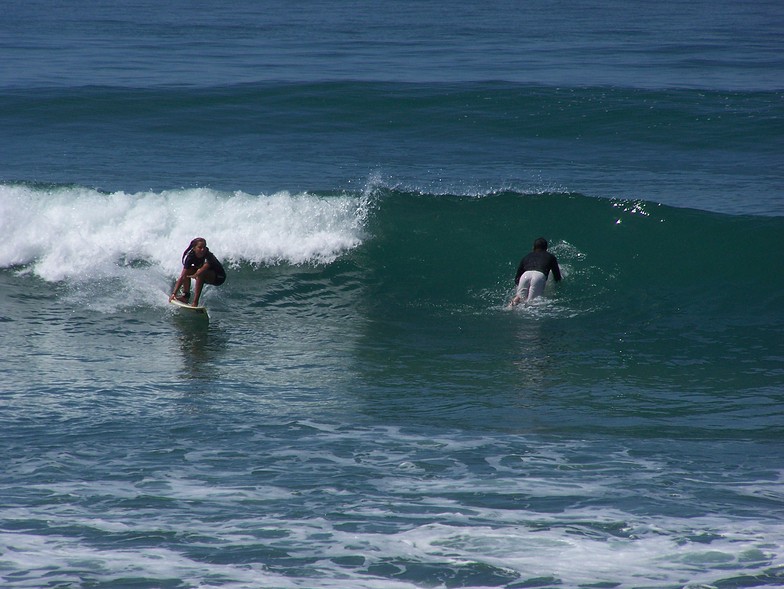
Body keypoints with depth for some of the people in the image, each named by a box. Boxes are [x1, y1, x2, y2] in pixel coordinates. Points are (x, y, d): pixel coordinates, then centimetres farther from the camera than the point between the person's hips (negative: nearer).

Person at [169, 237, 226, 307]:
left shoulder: (208, 257, -32)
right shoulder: (190, 257, -19)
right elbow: (182, 277, -21)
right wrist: (174, 293, -25)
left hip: (219, 277, -6)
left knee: (200, 274, -32)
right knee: (186, 271, -11)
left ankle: (195, 302, -33)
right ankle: (186, 295, -10)